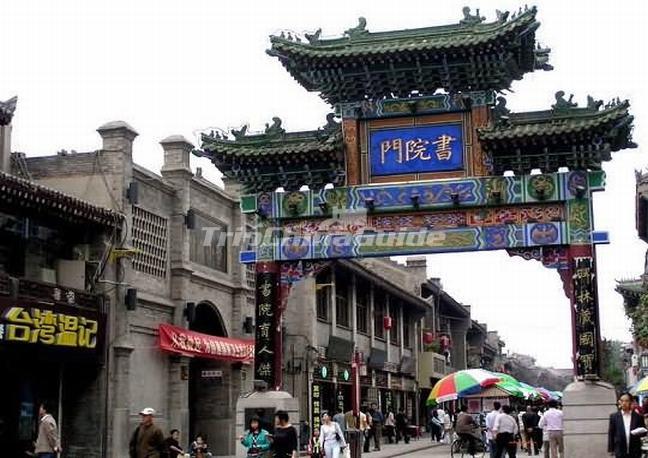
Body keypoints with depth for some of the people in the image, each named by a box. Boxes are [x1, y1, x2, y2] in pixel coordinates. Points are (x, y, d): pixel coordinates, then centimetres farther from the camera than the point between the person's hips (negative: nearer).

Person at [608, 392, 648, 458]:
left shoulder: (638, 416, 3)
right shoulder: (614, 417, 3)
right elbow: (611, 434, 4)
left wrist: (639, 433, -15)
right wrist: (611, 449, 0)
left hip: (635, 452, 1)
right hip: (620, 452, -1)